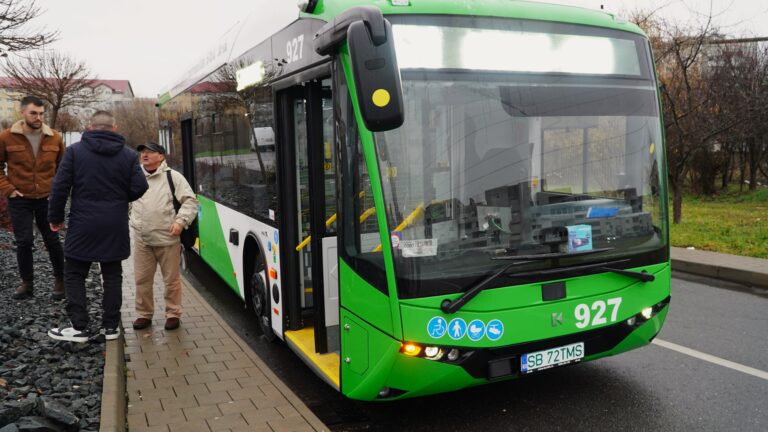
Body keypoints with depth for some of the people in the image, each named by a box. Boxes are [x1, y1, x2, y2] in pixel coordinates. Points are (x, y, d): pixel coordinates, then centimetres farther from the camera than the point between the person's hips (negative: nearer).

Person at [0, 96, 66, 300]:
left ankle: (60, 280, 23)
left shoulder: (55, 138, -2)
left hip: (47, 199, 1)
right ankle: (27, 283, 18)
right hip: (20, 199, -1)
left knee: (53, 241, 8)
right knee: (24, 242, 3)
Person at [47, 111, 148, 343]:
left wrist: (55, 217, 5)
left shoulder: (75, 150, -4)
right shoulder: (129, 154, 1)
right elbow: (139, 188, -5)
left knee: (74, 274, 10)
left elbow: (60, 186, -7)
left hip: (83, 225, -2)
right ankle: (111, 326, 15)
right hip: (115, 227, 2)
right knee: (112, 275, 11)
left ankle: (79, 327, 8)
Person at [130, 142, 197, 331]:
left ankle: (173, 314, 20)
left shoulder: (173, 176, -2)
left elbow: (190, 201, -5)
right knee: (142, 279, 10)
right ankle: (144, 314, 25)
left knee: (172, 279, 6)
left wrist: (181, 221, -15)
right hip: (141, 240, 4)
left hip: (168, 239, -4)